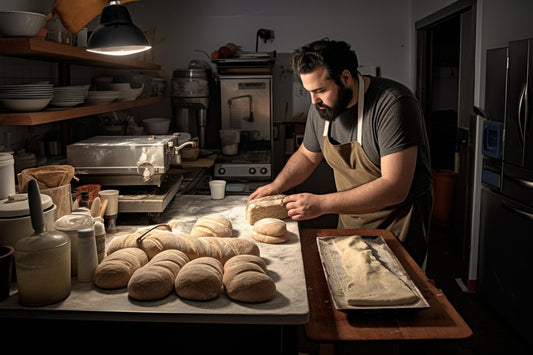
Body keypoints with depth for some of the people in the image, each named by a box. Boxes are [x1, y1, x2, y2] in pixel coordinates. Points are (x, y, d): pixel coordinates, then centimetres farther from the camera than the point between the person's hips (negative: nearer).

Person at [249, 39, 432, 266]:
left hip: (397, 223, -6)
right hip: (349, 220, 6)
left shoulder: (392, 104, -24)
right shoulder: (321, 107, -2)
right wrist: (277, 185, -2)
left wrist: (322, 204, -30)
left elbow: (394, 188, -29)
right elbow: (307, 155, 17)